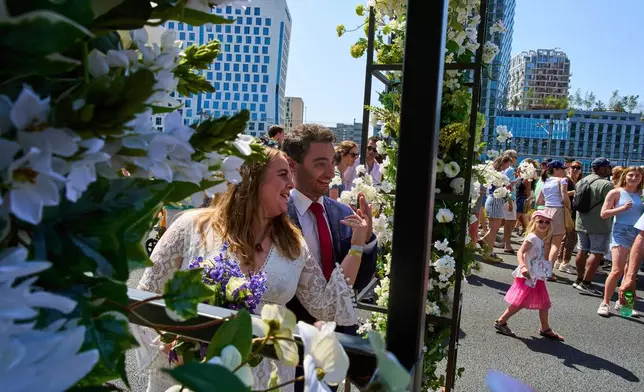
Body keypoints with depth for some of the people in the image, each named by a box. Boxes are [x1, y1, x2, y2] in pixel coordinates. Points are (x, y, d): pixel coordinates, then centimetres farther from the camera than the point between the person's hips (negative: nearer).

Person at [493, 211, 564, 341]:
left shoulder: (541, 240, 12)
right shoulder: (532, 238, -16)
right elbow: (520, 252, -29)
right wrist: (522, 267, -44)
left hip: (537, 277, 9)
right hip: (528, 277, -9)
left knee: (544, 303, 15)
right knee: (518, 303, -3)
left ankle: (545, 329, 28)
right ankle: (501, 321, 9)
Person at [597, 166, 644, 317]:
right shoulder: (616, 193, -2)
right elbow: (603, 214, -6)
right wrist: (622, 208, -15)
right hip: (621, 232, -5)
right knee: (617, 271, -11)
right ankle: (605, 303, -1)